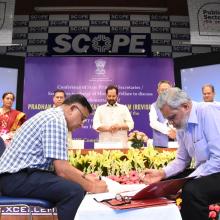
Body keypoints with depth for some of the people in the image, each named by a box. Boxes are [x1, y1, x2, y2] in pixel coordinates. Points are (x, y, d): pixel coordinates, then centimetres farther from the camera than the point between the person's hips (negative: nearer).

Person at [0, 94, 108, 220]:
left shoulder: (52, 116, 15)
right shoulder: (57, 120, -17)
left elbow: (59, 164, 20)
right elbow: (62, 170, -22)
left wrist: (84, 176, 14)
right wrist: (90, 187, -9)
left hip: (21, 173, 10)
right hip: (16, 177, -10)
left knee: (75, 185, 5)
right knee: (75, 190, -25)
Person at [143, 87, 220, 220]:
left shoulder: (209, 112, -20)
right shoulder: (182, 125, 3)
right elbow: (182, 160, 12)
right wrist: (162, 173, -5)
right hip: (204, 172, 8)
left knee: (191, 189, -30)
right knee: (165, 184, 1)